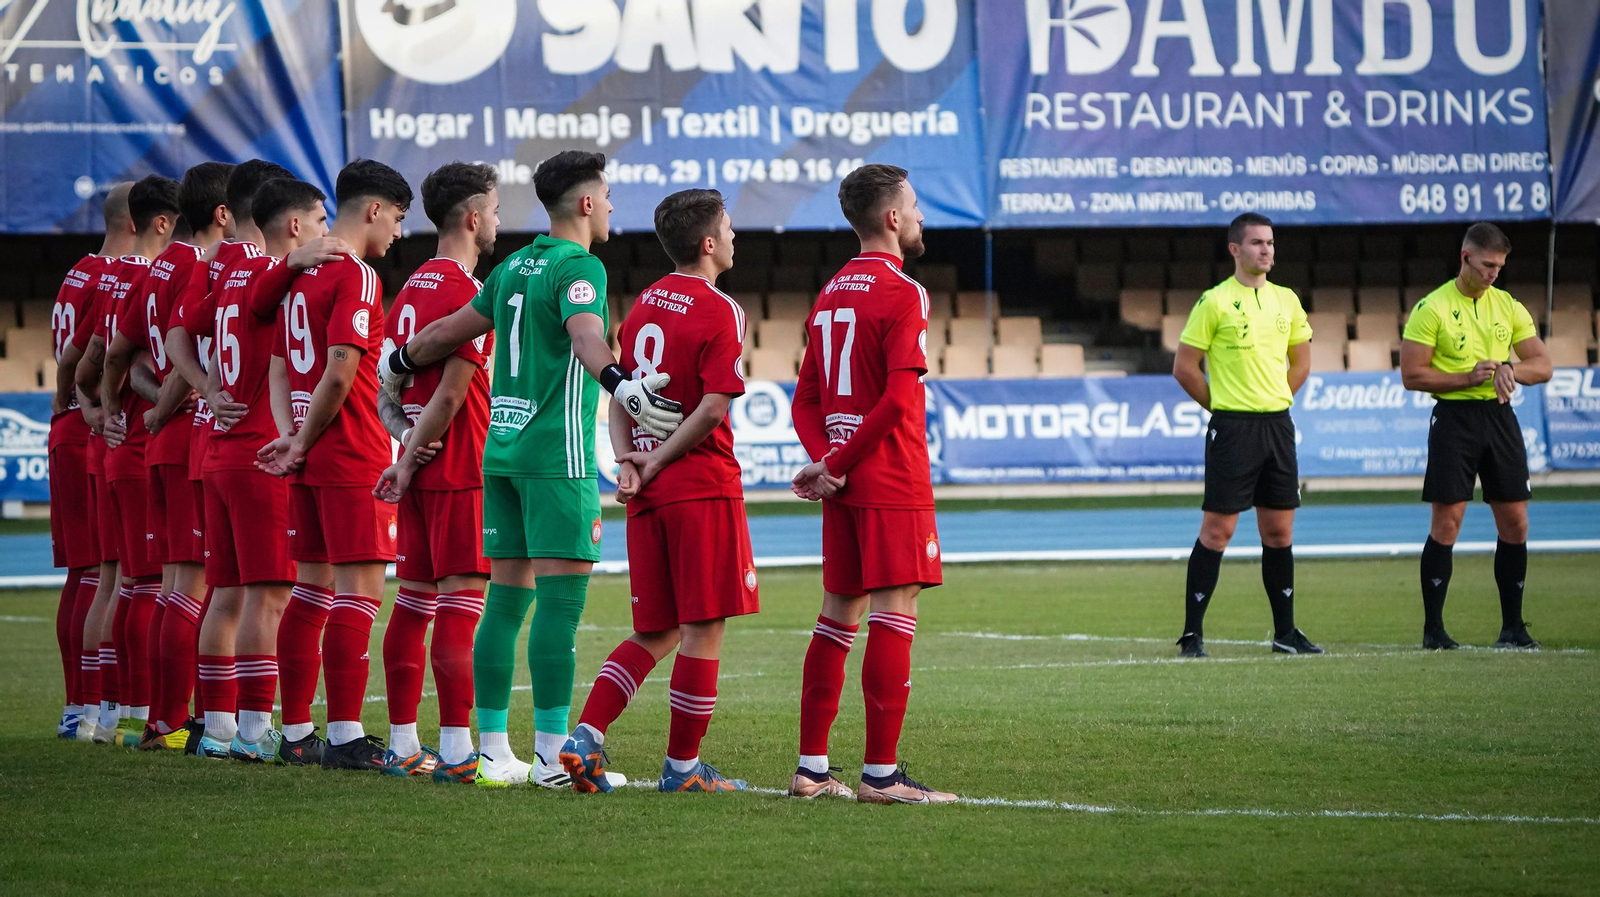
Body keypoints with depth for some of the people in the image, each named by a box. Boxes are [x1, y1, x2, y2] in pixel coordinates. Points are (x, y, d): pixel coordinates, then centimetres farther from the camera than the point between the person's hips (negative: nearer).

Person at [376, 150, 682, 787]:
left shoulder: (514, 267, 15)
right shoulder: (579, 268, -9)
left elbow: (450, 332, 25)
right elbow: (585, 333, -30)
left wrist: (399, 364, 44)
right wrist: (620, 383, -48)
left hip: (502, 446, 8)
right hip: (556, 454, -8)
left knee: (506, 599, 9)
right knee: (560, 602, -8)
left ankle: (493, 753, 11)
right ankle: (551, 758, -10)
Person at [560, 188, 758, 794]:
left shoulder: (645, 303, 14)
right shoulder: (719, 312, -9)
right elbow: (714, 408, -16)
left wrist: (626, 461, 1)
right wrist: (657, 463, -8)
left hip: (648, 494, 7)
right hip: (703, 486, -7)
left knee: (655, 634, 12)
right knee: (703, 630, 1)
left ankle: (586, 738, -2)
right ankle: (682, 766, 3)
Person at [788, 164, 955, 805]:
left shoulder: (831, 294, 15)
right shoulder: (902, 294, -11)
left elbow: (806, 399, 14)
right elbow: (899, 398, -20)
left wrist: (827, 460, -1)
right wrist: (837, 464, -13)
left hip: (845, 485, 8)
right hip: (893, 483, -8)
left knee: (839, 612, 12)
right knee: (894, 610, -7)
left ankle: (811, 768, 13)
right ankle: (881, 774, -9)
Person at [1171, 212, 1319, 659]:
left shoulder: (1286, 300, 10)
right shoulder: (1214, 302, -7)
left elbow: (1301, 360, 22)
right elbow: (1184, 367, -4)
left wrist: (1275, 401, 12)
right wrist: (1223, 405, 0)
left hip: (1278, 425, 6)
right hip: (1233, 429, -5)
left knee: (1279, 532, 8)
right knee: (1217, 530, -6)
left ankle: (1285, 631, 15)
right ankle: (1192, 634, -2)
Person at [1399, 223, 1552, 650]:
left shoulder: (1509, 307, 9)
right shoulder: (1432, 309, -5)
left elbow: (1542, 366, 9)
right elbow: (1412, 375, -8)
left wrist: (1510, 368, -13)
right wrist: (1467, 378, -17)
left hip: (1500, 417, 5)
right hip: (1454, 418, -5)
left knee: (1515, 522, 3)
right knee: (1446, 524, -6)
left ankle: (1512, 626, 11)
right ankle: (1433, 628, 0)